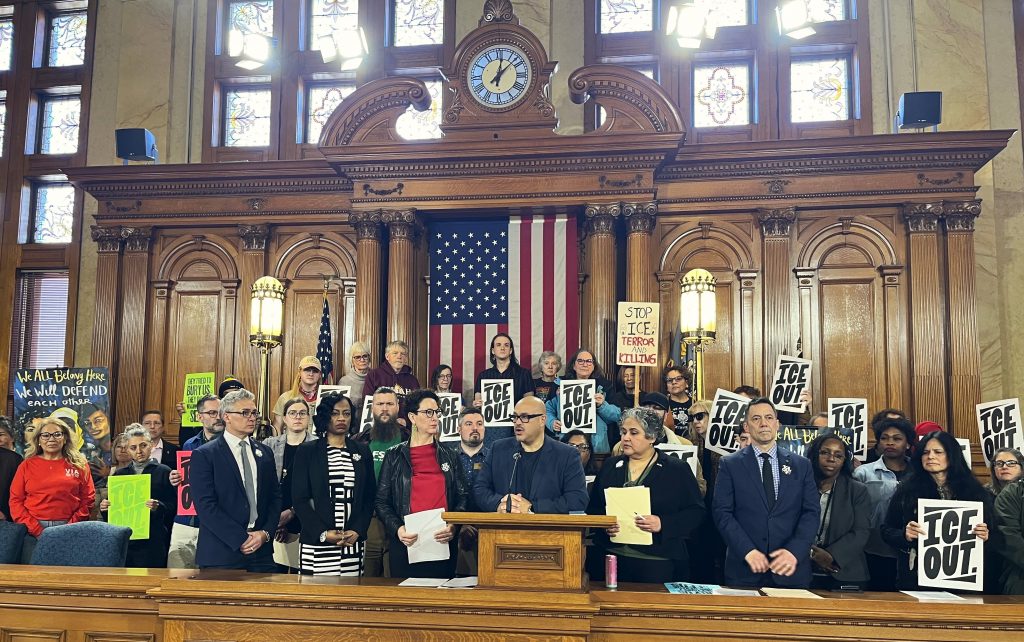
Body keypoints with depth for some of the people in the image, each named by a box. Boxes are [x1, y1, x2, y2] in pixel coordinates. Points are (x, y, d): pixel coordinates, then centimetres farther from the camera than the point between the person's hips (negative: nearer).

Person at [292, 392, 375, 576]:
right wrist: (323, 533, -10)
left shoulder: (362, 451, 12)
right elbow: (300, 499, 0)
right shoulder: (307, 451, 4)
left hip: (353, 543, 2)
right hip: (316, 545, -2)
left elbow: (370, 497, 10)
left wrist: (357, 531, -4)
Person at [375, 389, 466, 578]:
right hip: (406, 543, -1)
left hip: (442, 543, 2)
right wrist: (397, 529, -12)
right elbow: (381, 502, 3)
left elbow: (462, 498, 8)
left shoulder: (449, 457, 12)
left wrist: (453, 526, -9)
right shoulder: (394, 456, 6)